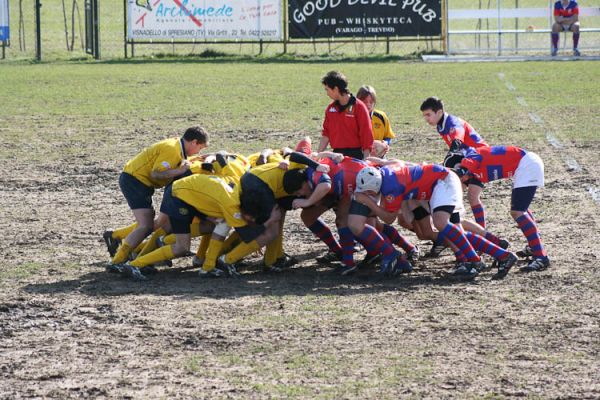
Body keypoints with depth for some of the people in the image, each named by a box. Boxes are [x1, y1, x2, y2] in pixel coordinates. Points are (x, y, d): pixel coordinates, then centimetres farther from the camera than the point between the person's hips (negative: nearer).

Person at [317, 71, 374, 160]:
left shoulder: (358, 107, -7)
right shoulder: (330, 109, 10)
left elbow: (367, 135, -8)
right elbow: (326, 134, 12)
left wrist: (365, 160, -13)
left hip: (355, 155, -5)